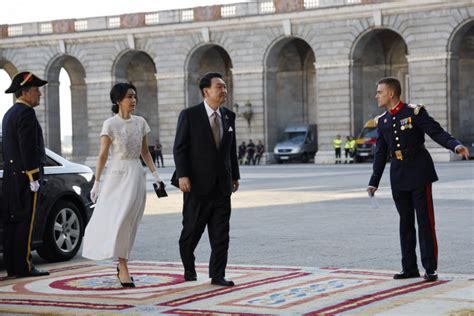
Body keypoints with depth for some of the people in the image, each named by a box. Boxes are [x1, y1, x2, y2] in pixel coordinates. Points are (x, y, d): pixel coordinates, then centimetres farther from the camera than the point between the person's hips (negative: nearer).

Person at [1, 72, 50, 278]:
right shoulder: (26, 113, -13)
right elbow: (28, 147, -20)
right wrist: (33, 176, -19)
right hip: (25, 175, -10)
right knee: (25, 222, -8)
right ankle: (24, 267, -7)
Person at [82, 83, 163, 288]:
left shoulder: (140, 122, 8)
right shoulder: (110, 124, -5)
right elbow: (102, 155, -5)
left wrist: (155, 173, 4)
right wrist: (97, 182, -7)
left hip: (136, 175, 4)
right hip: (117, 174, -4)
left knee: (130, 222, 5)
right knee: (119, 219, -10)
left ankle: (122, 265, 18)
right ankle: (123, 268, -6)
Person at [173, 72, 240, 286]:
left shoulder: (229, 116, 8)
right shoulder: (189, 115, -6)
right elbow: (179, 148, -8)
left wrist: (235, 176, 14)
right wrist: (182, 175, -16)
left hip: (222, 185, 4)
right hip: (198, 184, -4)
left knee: (221, 233, 0)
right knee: (192, 229, 8)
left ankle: (218, 275, 6)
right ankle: (189, 267, 31)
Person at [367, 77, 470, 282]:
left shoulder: (415, 112, -8)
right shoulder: (382, 121, 9)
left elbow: (437, 132, -14)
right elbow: (381, 153, 14)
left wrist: (456, 146, -32)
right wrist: (374, 182, 12)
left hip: (419, 175, -5)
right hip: (398, 179, 5)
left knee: (425, 222, -4)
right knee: (405, 223, 9)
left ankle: (430, 269, 1)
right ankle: (409, 268, 16)